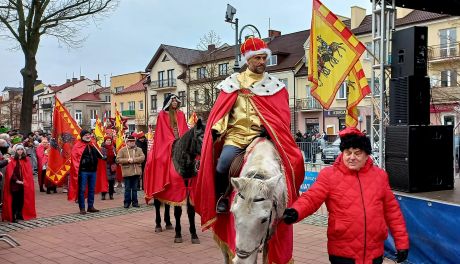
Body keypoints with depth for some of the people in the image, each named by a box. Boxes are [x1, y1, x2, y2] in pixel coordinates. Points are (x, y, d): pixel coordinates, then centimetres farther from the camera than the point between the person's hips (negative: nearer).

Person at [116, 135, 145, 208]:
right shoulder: (122, 150, 3)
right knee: (127, 188, 2)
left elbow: (142, 157, -5)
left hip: (136, 172, 2)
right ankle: (127, 202, 11)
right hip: (127, 172, -2)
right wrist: (127, 160, -15)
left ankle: (135, 202, 17)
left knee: (135, 188, 9)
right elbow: (118, 160, -4)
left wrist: (134, 160, -16)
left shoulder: (139, 149, 10)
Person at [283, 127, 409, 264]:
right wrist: (295, 212, -34)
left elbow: (392, 210, 10)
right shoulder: (329, 175, -4)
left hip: (374, 252, 3)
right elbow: (311, 198, -14)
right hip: (342, 252, -3)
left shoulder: (379, 175, 6)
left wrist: (402, 241, 9)